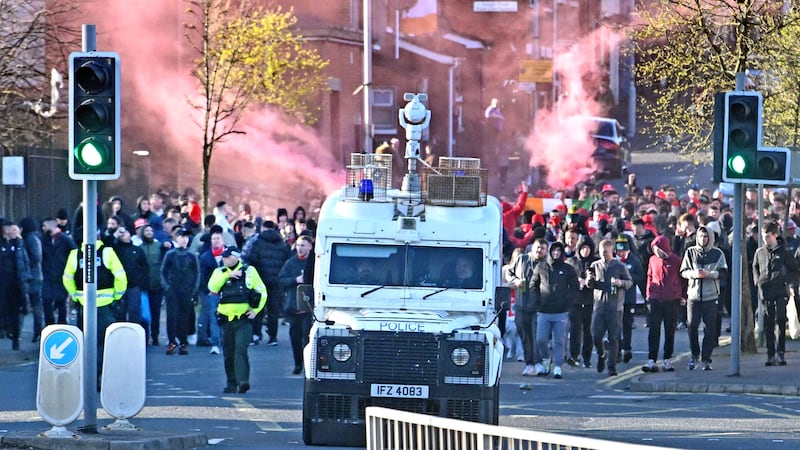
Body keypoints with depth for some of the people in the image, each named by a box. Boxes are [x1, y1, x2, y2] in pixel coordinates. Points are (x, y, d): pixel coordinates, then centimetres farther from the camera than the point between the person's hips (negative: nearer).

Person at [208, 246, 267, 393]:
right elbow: (212, 287, -8)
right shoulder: (220, 272, 11)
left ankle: (243, 381, -25)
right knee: (228, 353, 6)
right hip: (226, 319, 3)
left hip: (243, 319, -3)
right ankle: (231, 384, 15)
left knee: (240, 350, -17)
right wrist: (227, 275, -13)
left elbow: (262, 292, 10)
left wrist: (255, 310, -1)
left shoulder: (249, 271, 6)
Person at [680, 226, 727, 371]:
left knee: (710, 328, -2)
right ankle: (695, 355, 17)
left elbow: (723, 272, -1)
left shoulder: (717, 254, 4)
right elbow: (683, 272, 6)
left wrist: (708, 274, -16)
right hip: (694, 294, 1)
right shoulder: (690, 252, 8)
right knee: (692, 326, -2)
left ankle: (706, 359, 5)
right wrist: (693, 273, -14)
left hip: (711, 295, -1)